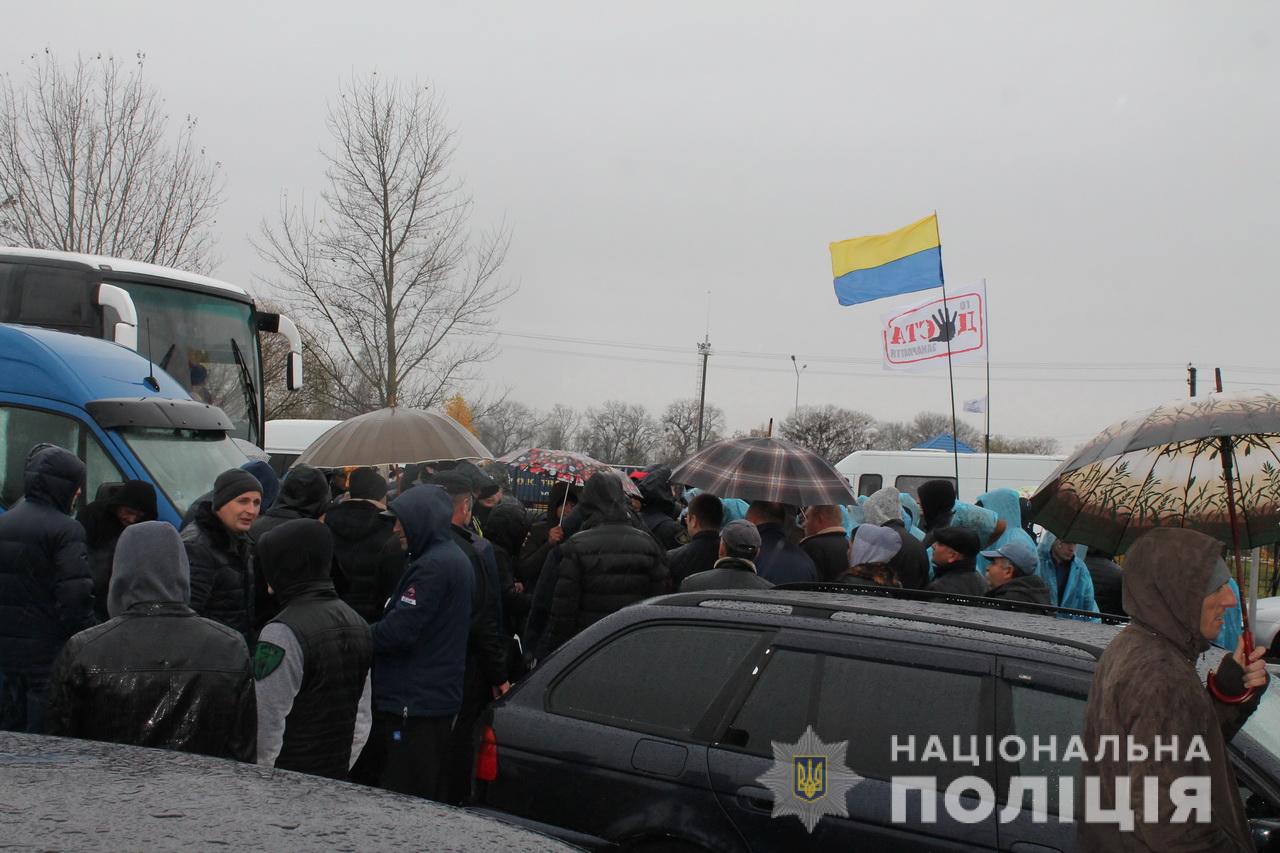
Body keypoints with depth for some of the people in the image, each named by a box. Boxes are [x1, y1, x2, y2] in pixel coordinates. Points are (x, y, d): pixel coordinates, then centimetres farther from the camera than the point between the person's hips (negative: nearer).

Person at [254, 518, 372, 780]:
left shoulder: (282, 634, -18)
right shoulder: (358, 623, 7)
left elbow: (267, 726, -17)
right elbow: (363, 721, 13)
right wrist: (340, 772, 18)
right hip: (336, 779, 7)